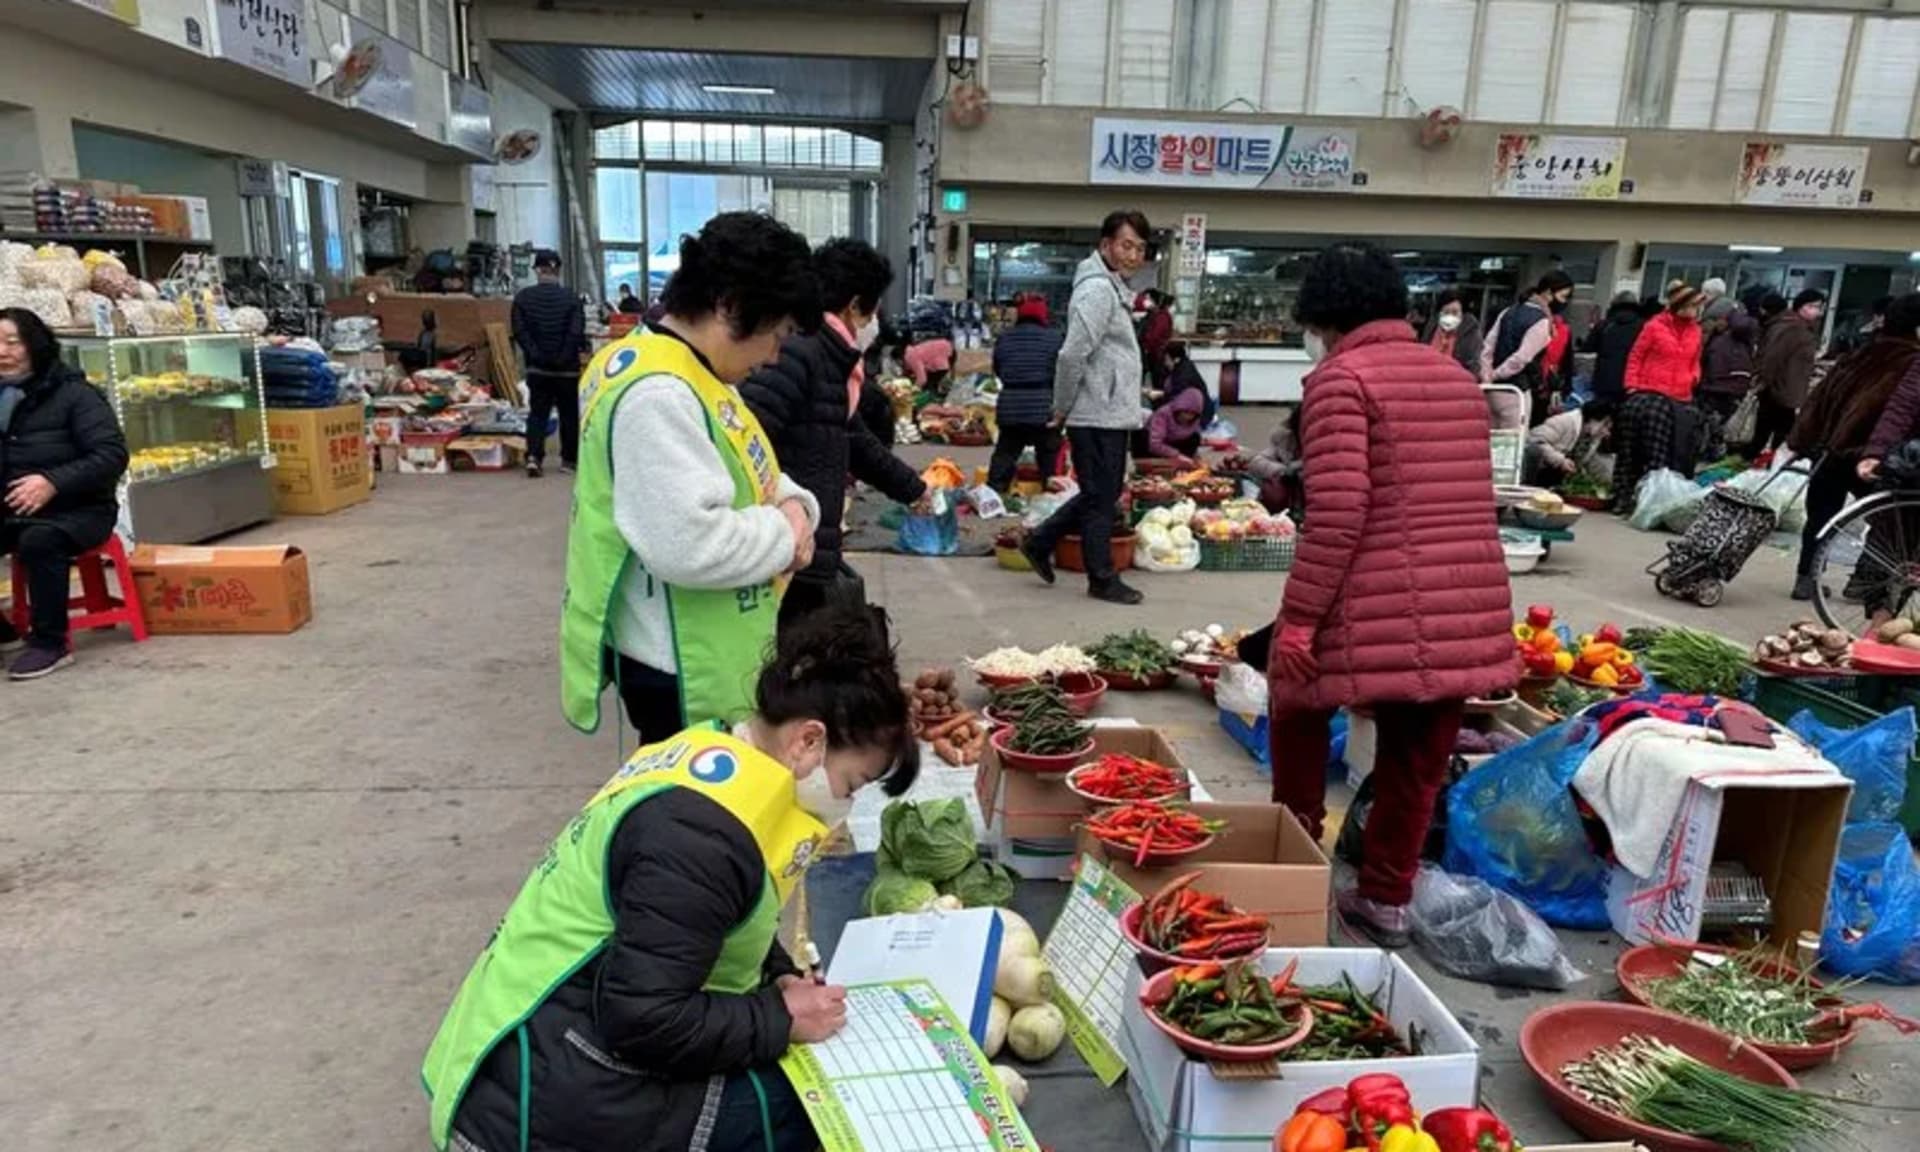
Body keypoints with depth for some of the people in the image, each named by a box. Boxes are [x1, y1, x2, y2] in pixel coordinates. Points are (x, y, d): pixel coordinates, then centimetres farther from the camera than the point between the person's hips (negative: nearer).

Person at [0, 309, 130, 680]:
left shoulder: (73, 393, -9)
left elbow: (113, 454, -17)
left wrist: (53, 482, -28)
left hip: (78, 509, -6)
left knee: (39, 540, -35)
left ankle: (50, 644, -20)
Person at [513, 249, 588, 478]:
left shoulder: (523, 297, -2)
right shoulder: (570, 298, -9)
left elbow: (519, 331, -7)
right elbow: (577, 333, -15)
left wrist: (535, 355, -5)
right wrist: (583, 350, -2)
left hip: (537, 367, 2)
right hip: (567, 369, -2)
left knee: (537, 412, 10)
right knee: (569, 414, 12)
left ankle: (533, 455, -8)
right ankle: (569, 459, 18)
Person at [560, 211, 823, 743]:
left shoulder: (691, 375, 7)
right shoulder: (657, 393, -26)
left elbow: (738, 474, 17)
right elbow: (688, 545, -34)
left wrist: (790, 502, -5)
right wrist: (782, 536, -17)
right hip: (681, 670, -10)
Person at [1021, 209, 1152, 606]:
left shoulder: (1111, 287, 17)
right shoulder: (1097, 289, -16)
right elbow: (1072, 355, -23)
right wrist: (1062, 408, -13)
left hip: (1111, 414, 10)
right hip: (1099, 417, -10)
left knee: (1100, 495, 18)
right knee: (1100, 499, 1)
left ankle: (1040, 542, 26)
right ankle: (1103, 580, 13)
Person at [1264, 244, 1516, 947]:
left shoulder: (1340, 377, -6)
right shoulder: (1459, 378, 17)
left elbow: (1338, 511, -17)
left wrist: (1297, 617, -14)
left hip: (1378, 606, -6)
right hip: (1471, 609, 6)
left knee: (1299, 712, 19)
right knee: (1418, 759, 17)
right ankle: (1387, 900, 28)